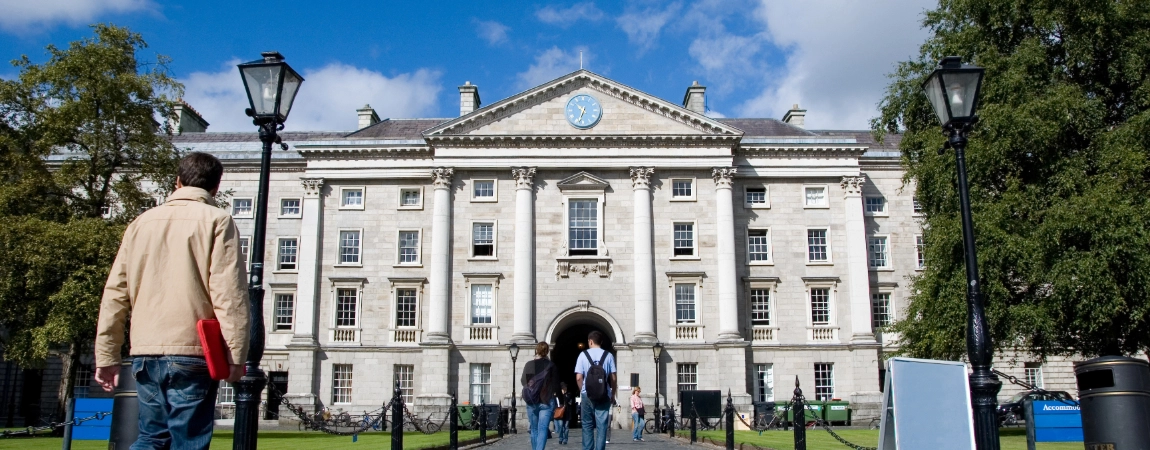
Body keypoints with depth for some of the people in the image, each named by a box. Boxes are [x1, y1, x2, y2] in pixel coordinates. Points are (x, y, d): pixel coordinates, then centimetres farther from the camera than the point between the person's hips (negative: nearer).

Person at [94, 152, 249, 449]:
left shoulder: (142, 222, 13)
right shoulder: (216, 221, -2)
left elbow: (115, 293, 12)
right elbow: (229, 293, -11)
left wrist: (106, 355, 15)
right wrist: (236, 353, -10)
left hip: (145, 353, 5)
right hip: (190, 352, -5)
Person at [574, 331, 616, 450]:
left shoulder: (583, 355, 1)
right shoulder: (608, 356, 2)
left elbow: (578, 378, -3)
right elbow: (613, 378, 0)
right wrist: (613, 395, 11)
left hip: (587, 395, 0)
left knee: (587, 425, 11)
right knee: (601, 425, 2)